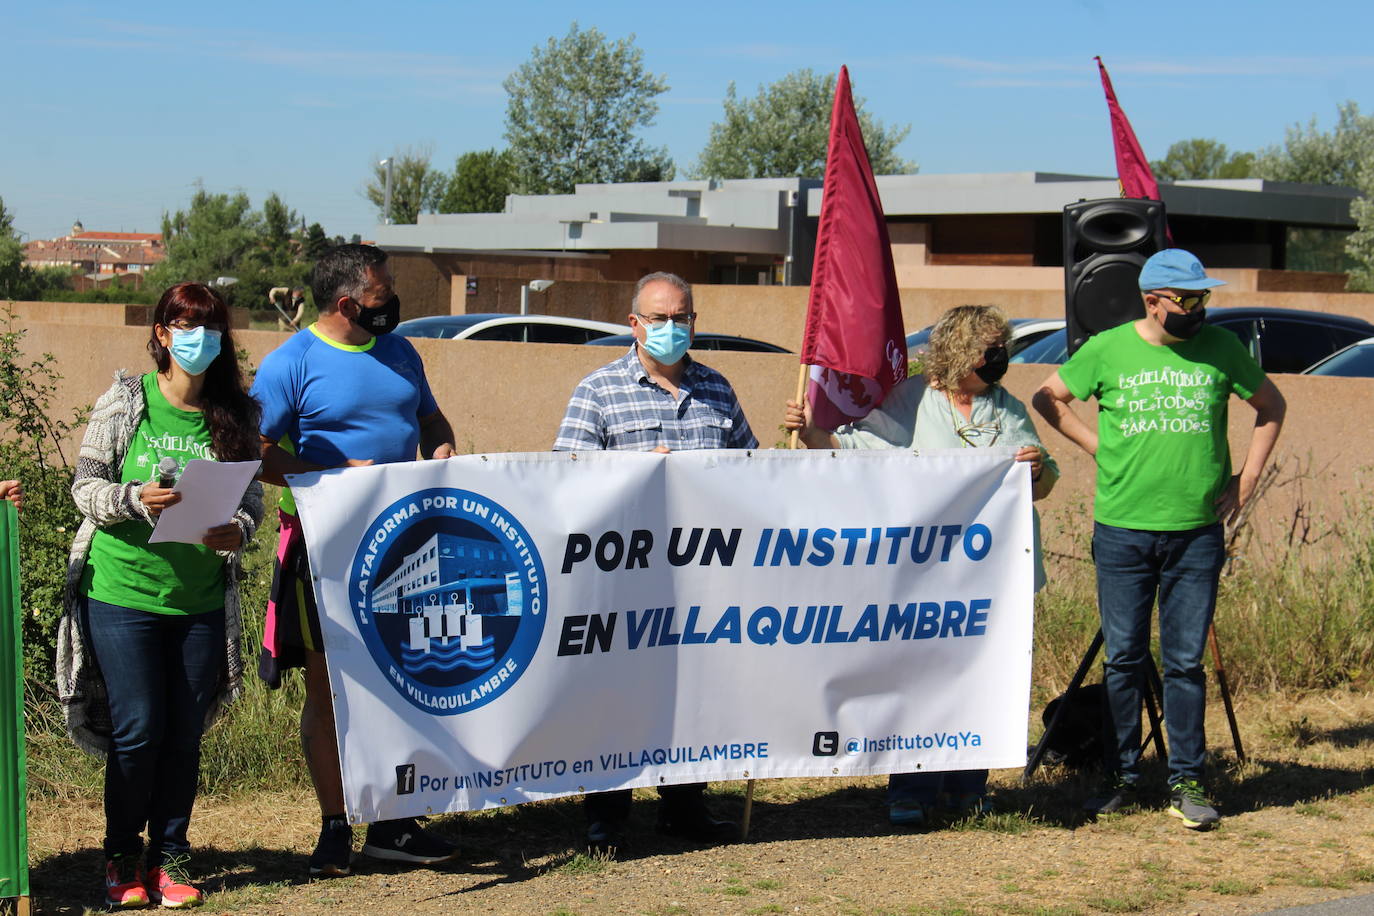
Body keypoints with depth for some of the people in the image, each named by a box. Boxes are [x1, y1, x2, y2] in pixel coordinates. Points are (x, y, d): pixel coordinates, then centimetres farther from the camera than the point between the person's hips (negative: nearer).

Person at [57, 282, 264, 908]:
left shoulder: (236, 414, 5)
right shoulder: (125, 401, -2)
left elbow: (252, 494, 5)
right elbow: (86, 485, -2)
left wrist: (238, 529, -17)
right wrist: (136, 500, -22)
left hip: (201, 601, 3)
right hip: (122, 594, -3)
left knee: (184, 736, 6)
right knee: (137, 731, -3)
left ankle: (169, 859, 20)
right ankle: (121, 861, 15)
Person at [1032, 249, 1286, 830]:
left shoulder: (1220, 349, 3)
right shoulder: (1107, 349, 0)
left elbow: (1270, 405, 17)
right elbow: (1047, 399, 13)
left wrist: (1248, 477, 9)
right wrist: (1095, 444, 4)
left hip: (1198, 532, 0)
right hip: (1122, 531, 0)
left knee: (1185, 661, 2)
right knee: (1124, 659, 5)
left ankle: (1186, 783, 10)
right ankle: (1122, 779, 16)